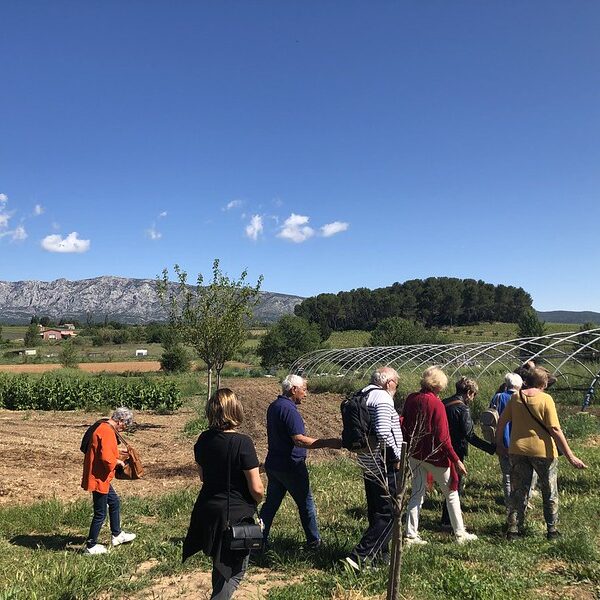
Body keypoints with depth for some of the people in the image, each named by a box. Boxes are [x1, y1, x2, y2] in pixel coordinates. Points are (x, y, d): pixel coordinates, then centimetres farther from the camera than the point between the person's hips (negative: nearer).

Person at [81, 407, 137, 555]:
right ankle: (91, 546, 18)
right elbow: (107, 458, -32)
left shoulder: (103, 428, 8)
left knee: (114, 503, 23)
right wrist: (118, 462, -14)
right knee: (100, 513, 4)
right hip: (99, 479, -11)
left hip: (102, 478, 11)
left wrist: (116, 455, 11)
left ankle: (117, 535, 37)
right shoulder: (107, 432, -24)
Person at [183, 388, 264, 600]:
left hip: (207, 512, 6)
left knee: (220, 565, 26)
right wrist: (256, 500, 3)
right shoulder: (242, 443, -22)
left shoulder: (203, 439, -4)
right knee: (234, 571, 13)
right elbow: (256, 489, -18)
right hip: (236, 516, -6)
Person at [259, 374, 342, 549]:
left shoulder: (273, 406, 8)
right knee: (306, 504, 7)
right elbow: (299, 440, -28)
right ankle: (314, 541, 19)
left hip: (273, 464, 8)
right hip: (291, 466, -8)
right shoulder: (289, 409, -21)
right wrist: (327, 443, -29)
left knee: (271, 503, 14)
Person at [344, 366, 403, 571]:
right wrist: (395, 458, -16)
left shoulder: (363, 395, 12)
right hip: (384, 464, -10)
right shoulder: (383, 398, -16)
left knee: (376, 511, 19)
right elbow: (383, 433, -27)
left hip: (368, 463, 10)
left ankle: (381, 554, 30)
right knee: (388, 514, -2)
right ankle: (359, 556, -5)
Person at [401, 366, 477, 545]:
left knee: (417, 492, 14)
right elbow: (442, 438, -19)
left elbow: (404, 424, 6)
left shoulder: (411, 399, -2)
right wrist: (456, 460, -12)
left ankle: (411, 535, 15)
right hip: (433, 455, -5)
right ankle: (460, 533, 23)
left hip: (414, 453, 6)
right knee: (451, 492, 13)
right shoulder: (436, 404, -19)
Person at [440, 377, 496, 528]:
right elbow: (470, 436, -20)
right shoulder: (463, 409, -17)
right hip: (456, 451, -8)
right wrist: (492, 448, -16)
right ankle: (448, 521, 11)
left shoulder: (444, 403, 8)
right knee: (456, 485, 4)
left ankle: (448, 518, 29)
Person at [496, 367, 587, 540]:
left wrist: (499, 444, 17)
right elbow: (555, 430, -16)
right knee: (550, 493, 17)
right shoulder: (546, 399, -12)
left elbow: (501, 423, 3)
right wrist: (570, 457, -13)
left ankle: (513, 530, 16)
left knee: (518, 492, 13)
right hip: (542, 450, -3)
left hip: (517, 450, 3)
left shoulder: (515, 397, 0)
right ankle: (552, 531, 26)